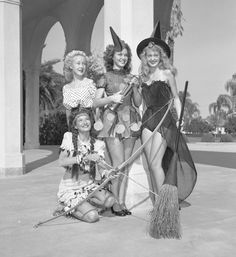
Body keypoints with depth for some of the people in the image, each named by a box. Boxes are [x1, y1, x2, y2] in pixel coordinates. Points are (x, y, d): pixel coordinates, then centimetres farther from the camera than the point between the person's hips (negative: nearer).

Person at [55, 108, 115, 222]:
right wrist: (85, 157, -29)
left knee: (110, 201, -23)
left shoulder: (98, 144, 0)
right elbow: (61, 162, -19)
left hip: (89, 185, 4)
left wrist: (106, 173, -26)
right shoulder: (69, 137, -9)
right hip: (70, 189, -4)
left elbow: (100, 167, -3)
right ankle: (67, 208, 9)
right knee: (92, 216, -21)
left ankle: (82, 204, 4)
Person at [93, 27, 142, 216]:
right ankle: (115, 203, 2)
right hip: (113, 121, -4)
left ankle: (122, 202, 9)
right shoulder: (106, 77, 5)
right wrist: (111, 98, -16)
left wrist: (134, 88, -3)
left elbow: (138, 103, 12)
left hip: (130, 122, 4)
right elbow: (96, 102, 0)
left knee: (126, 165, 3)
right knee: (118, 164, -10)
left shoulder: (131, 77, 16)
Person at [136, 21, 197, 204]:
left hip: (164, 118, -5)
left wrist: (179, 118, -6)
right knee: (149, 164, 3)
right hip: (148, 119, 5)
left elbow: (176, 98, 2)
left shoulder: (166, 73, 1)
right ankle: (156, 204, 13)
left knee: (155, 163, -12)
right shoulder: (144, 76, 14)